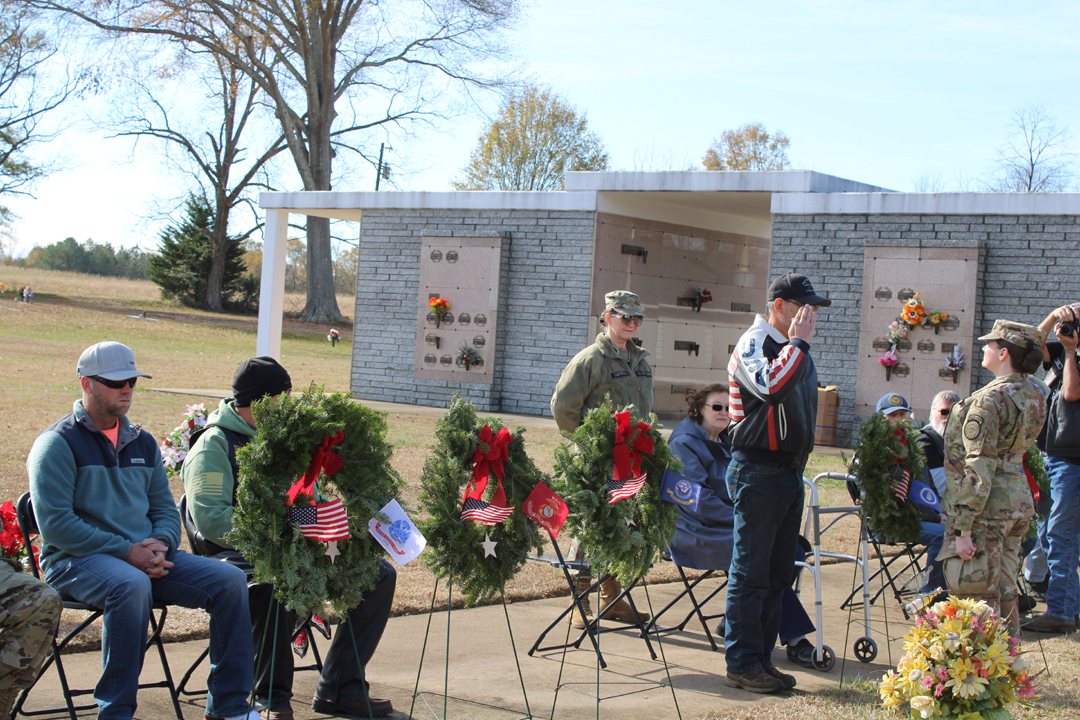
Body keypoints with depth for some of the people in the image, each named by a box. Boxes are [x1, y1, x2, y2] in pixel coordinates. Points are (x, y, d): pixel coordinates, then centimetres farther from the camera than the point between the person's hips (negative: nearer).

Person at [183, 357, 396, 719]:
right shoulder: (214, 445, -5)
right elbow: (209, 519, -18)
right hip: (238, 554, -7)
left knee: (380, 575, -6)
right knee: (275, 585, -41)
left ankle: (338, 690, -4)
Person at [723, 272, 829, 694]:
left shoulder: (794, 349, 16)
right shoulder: (754, 344, -11)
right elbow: (771, 387, -32)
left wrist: (798, 462, 19)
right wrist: (798, 342, -21)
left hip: (789, 471, 9)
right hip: (758, 472, -9)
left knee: (778, 572, 12)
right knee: (751, 573, -4)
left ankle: (762, 658, 19)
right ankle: (742, 665, 2)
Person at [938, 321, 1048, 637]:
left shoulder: (988, 400, -20)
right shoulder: (1035, 392, 2)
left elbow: (978, 470, -22)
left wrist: (963, 528, -21)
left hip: (986, 507, -9)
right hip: (1018, 503, 9)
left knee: (979, 602, -2)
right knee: (1005, 595, 17)